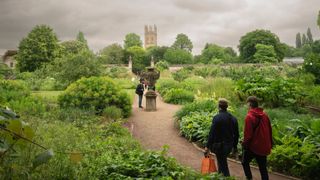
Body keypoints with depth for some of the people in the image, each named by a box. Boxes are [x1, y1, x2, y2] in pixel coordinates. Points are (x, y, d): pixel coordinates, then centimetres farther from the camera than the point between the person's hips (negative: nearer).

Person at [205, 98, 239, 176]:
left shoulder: (217, 118, -16)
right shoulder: (233, 118, 4)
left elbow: (212, 133, -18)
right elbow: (236, 134, 9)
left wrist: (208, 146, -12)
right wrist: (235, 146, 19)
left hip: (219, 145, -7)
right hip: (229, 145, 7)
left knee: (223, 164, 3)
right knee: (222, 161, 25)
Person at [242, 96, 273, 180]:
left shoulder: (249, 116, -17)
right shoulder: (265, 115, 3)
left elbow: (247, 133, -17)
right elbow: (270, 131, 10)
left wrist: (245, 144, -5)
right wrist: (269, 144, 19)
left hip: (253, 146, -6)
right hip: (264, 146, 6)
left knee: (245, 162, 17)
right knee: (263, 167, 14)